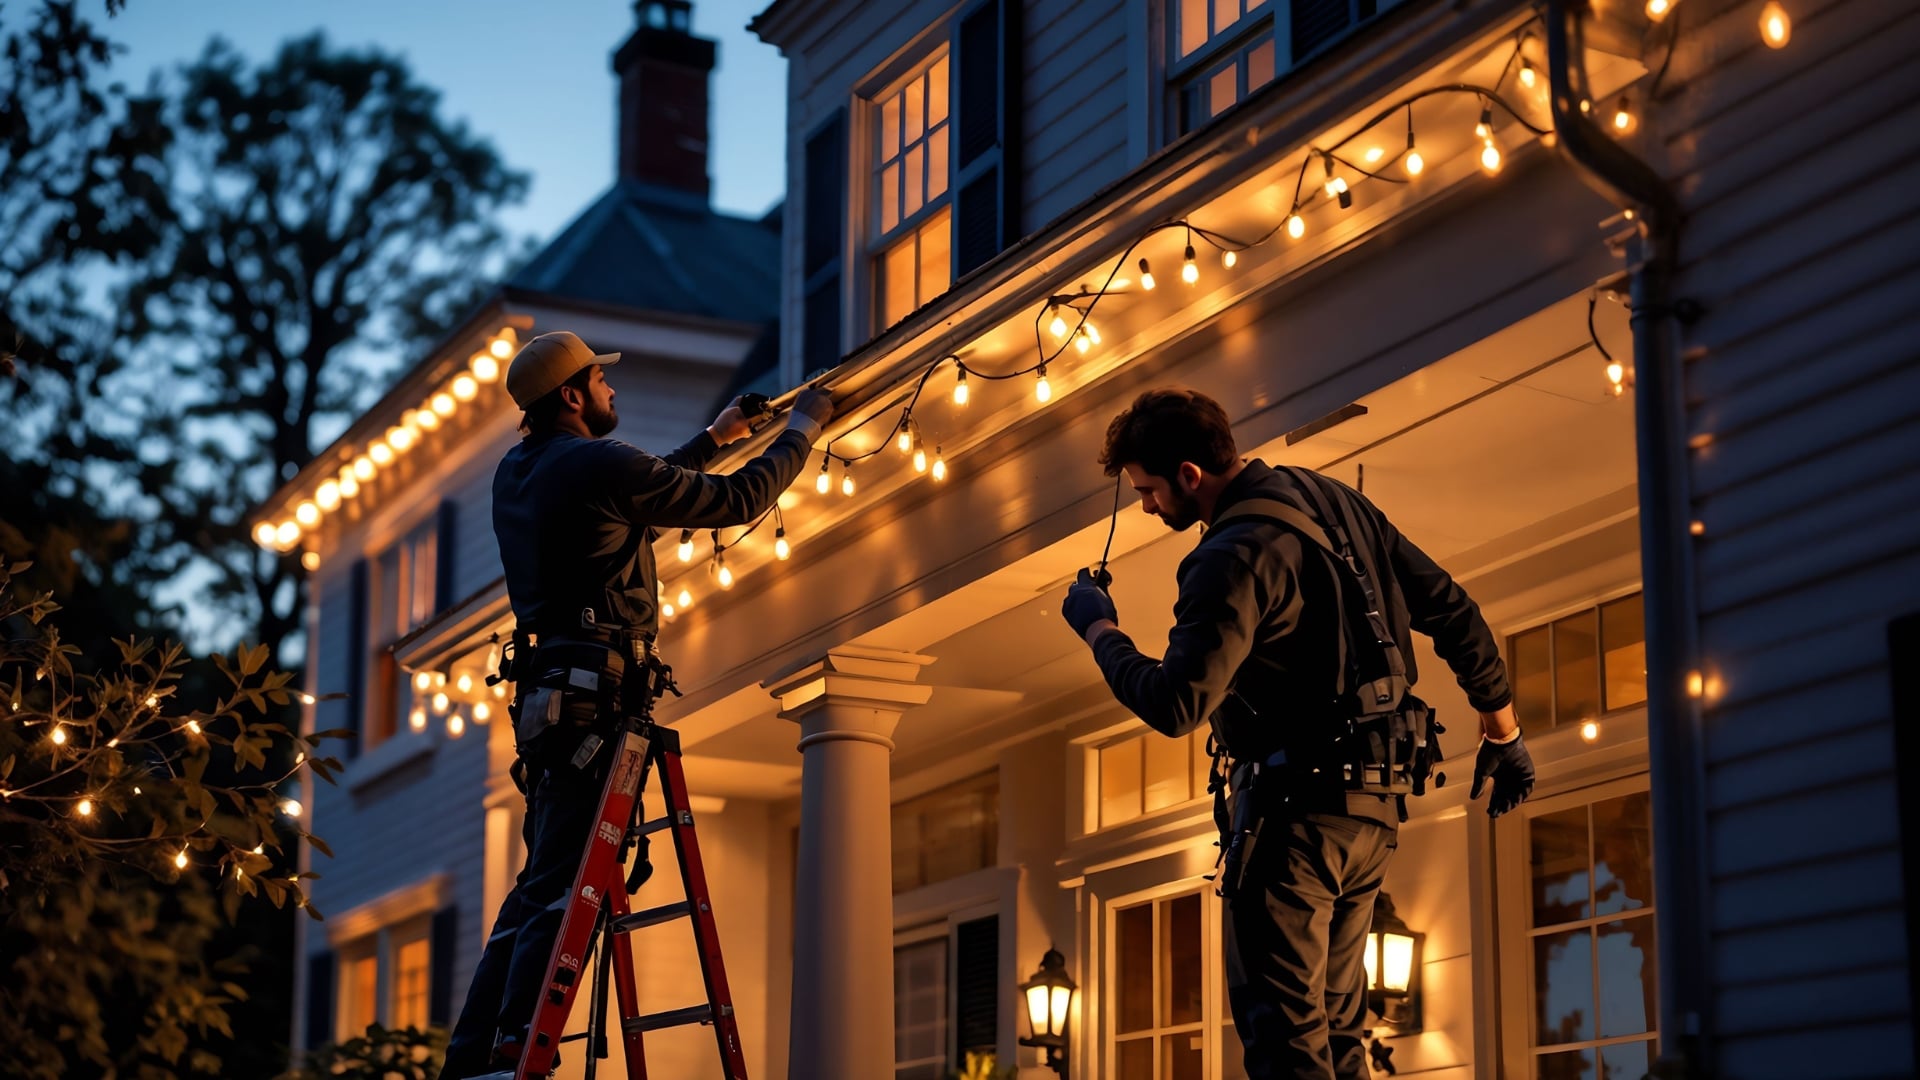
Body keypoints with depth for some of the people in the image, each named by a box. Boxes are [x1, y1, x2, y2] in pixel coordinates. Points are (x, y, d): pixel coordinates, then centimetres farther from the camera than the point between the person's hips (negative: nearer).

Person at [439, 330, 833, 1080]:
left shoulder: (517, 475, 19)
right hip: (592, 691, -9)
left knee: (538, 890, 11)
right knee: (561, 891, -14)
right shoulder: (596, 464, -7)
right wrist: (802, 432, 14)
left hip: (546, 698, 9)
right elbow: (738, 501, -1)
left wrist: (710, 441, 42)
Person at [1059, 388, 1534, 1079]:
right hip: (1372, 810, 9)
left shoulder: (1236, 557, -16)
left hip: (1296, 807, -9)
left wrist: (1098, 630, -7)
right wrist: (1502, 734, 21)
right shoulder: (1335, 501, 10)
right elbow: (1455, 613, 13)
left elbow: (1175, 706, -23)